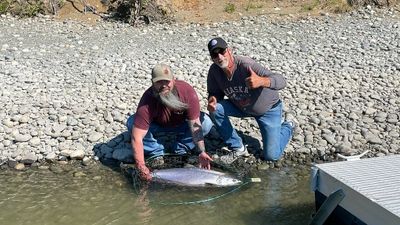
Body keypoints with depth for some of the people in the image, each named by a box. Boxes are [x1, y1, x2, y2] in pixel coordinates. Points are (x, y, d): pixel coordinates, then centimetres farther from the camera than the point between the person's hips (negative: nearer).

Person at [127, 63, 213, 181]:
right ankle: (156, 153, -9)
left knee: (206, 122, -25)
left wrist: (201, 152, -36)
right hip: (157, 125, -1)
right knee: (132, 123, -29)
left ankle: (180, 149, -5)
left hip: (181, 124, 1)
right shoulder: (148, 101, -37)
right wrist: (141, 167, -45)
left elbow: (195, 125, -29)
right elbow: (137, 137, -39)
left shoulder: (187, 91, -33)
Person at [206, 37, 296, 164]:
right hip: (241, 107, 5)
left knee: (271, 156, -7)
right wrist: (212, 100, -30)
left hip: (268, 108, -5)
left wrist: (261, 81, -63)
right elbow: (215, 92, -4)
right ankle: (238, 148, -3)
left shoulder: (246, 65, -34)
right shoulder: (214, 70, -17)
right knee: (216, 109, -21)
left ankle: (287, 128, 25)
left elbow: (281, 81, -40)